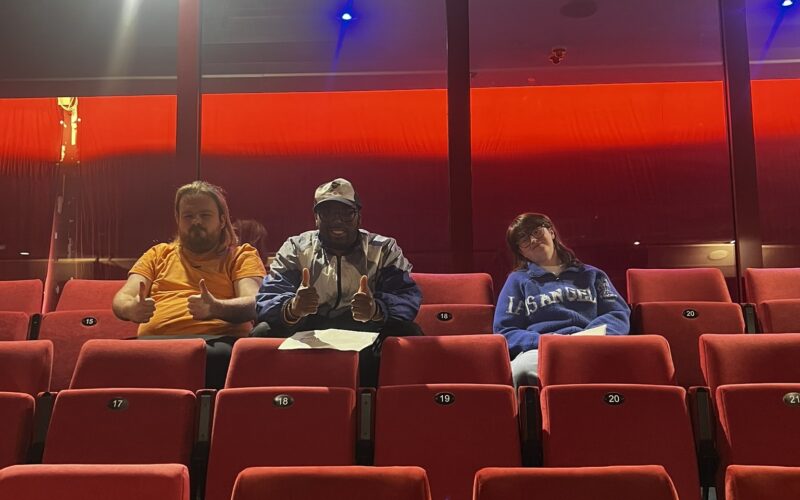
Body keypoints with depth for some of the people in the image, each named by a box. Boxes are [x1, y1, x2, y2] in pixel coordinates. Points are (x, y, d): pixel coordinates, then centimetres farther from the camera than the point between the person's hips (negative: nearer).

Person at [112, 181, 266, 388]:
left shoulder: (242, 256, 21)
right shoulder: (159, 254, 31)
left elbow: (253, 304, 3)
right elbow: (121, 299, 18)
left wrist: (215, 308, -20)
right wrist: (132, 309, -9)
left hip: (217, 340, -2)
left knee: (220, 356, -40)